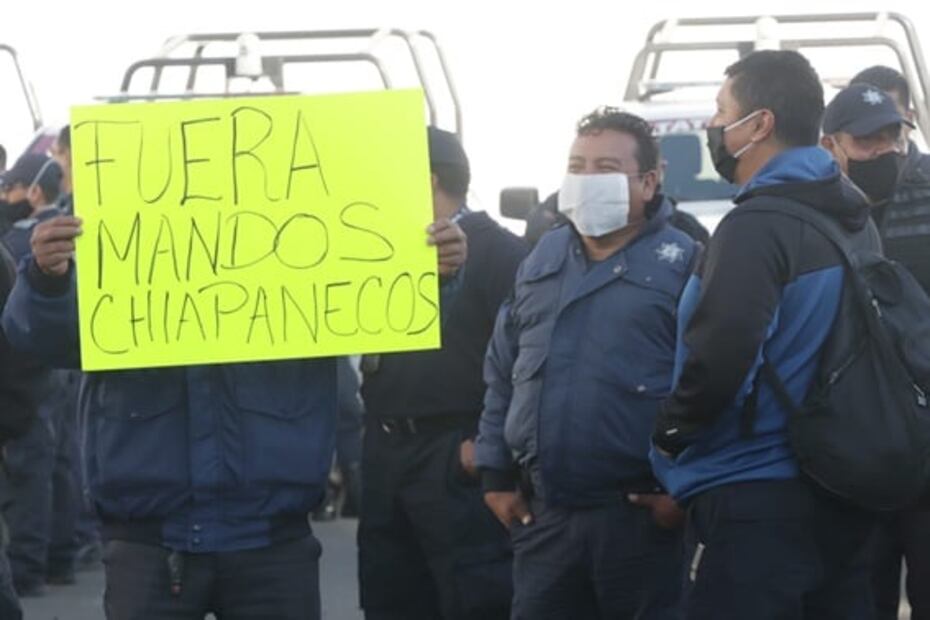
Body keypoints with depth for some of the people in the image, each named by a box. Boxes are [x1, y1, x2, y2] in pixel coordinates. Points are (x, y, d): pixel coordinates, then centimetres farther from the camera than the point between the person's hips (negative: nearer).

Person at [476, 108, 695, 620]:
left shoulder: (681, 263, -5)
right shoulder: (542, 260, 15)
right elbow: (502, 373, 19)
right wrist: (495, 474, 12)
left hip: (641, 515, -6)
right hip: (543, 514, 6)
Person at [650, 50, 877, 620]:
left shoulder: (757, 227, -17)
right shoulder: (853, 218, 12)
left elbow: (718, 358, -26)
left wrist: (669, 435, -9)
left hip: (755, 505, -9)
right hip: (841, 495, 9)